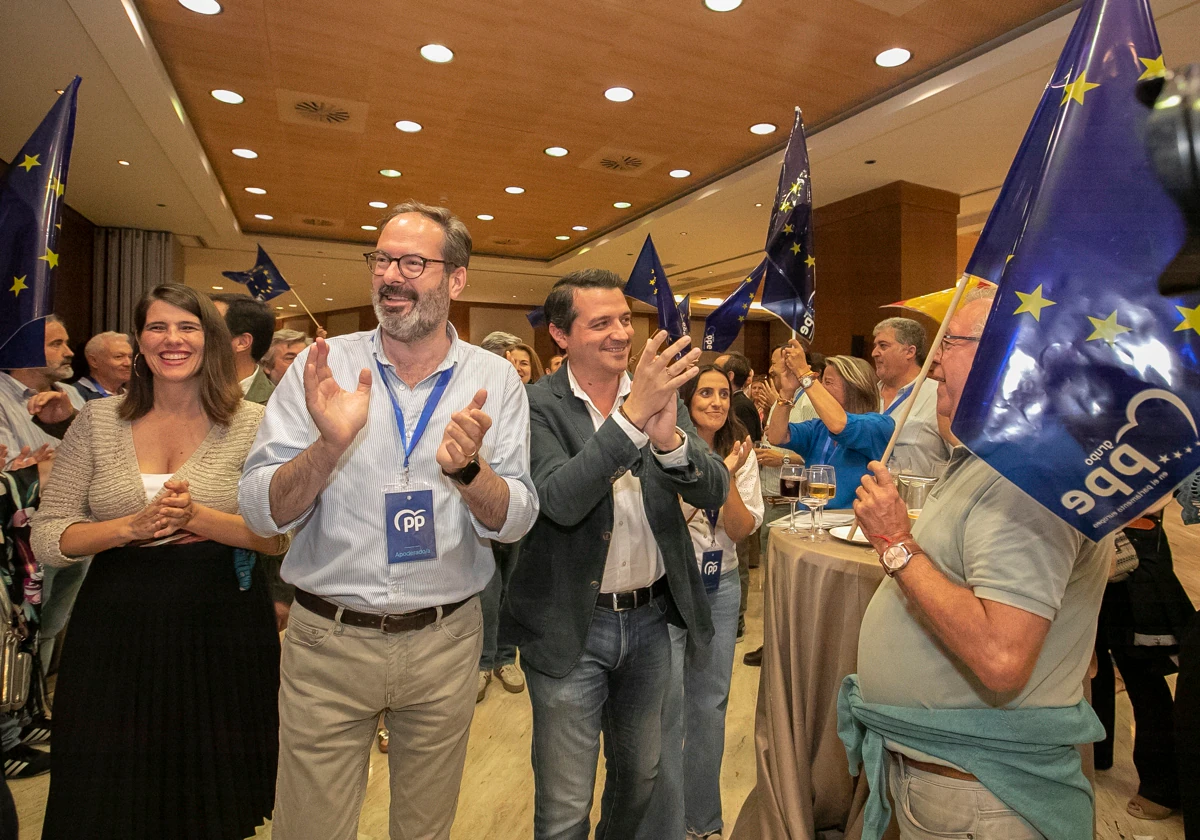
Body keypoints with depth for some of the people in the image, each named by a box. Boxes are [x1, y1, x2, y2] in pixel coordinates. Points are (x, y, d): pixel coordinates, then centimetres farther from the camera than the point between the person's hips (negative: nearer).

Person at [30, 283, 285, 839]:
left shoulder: (252, 424, -5)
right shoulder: (98, 422, 3)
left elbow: (279, 536, -9)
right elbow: (46, 539, 0)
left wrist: (198, 517, -22)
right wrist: (132, 526, -17)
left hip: (219, 627, -1)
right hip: (116, 629, 2)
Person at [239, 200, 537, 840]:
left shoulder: (494, 379, -6)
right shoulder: (322, 367, -6)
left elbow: (515, 522, -9)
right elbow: (261, 512, -9)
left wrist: (468, 470, -29)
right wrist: (329, 445, -28)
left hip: (445, 642, 1)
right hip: (328, 641, 0)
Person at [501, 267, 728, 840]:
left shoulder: (662, 393, -3)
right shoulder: (537, 406, -13)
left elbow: (715, 492, -11)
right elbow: (561, 501, -27)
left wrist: (669, 437, -31)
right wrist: (632, 415, -35)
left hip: (650, 619, 5)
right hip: (572, 628, -4)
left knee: (640, 775, 27)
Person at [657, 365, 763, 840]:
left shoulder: (739, 452, 1)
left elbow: (742, 530, -5)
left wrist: (727, 479, -21)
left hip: (720, 586, 5)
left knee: (711, 703, 17)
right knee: (668, 708, 2)